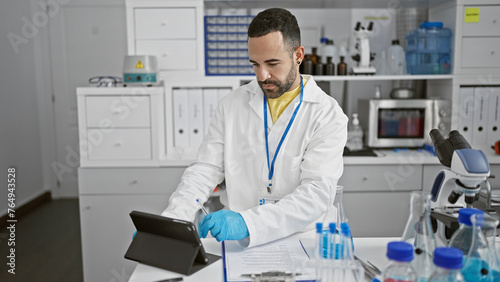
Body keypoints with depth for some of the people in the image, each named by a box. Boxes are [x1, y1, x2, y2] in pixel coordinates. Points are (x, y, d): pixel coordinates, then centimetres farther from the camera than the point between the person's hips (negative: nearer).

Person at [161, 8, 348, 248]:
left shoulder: (328, 115, -6)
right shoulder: (231, 105, 6)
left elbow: (315, 193, -16)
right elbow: (206, 169, 2)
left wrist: (246, 222, -30)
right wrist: (170, 221, -15)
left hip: (300, 240, -2)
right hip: (236, 244, 2)